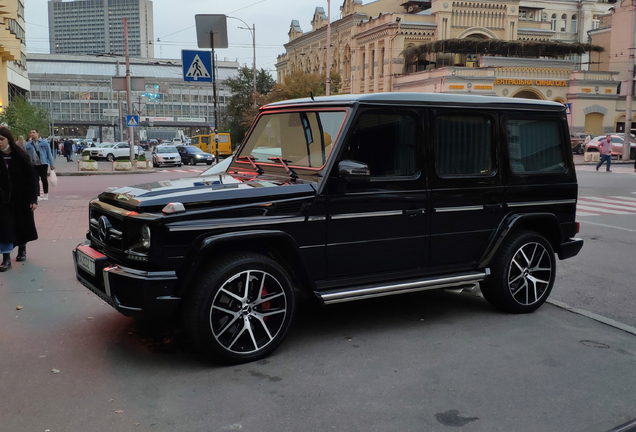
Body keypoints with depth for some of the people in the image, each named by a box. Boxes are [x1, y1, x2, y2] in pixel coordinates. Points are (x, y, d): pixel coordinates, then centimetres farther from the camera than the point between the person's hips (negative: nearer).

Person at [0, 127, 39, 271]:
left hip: (22, 198, -1)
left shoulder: (21, 156, -8)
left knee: (22, 225, 13)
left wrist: (34, 199, -9)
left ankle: (22, 249, 36)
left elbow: (32, 177, -6)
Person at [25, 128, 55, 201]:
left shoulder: (44, 142, 0)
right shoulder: (28, 144, 8)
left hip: (43, 164, -2)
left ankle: (46, 195, 16)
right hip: (33, 165, 2)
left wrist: (52, 164, -4)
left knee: (44, 179, 5)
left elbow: (49, 153, 0)